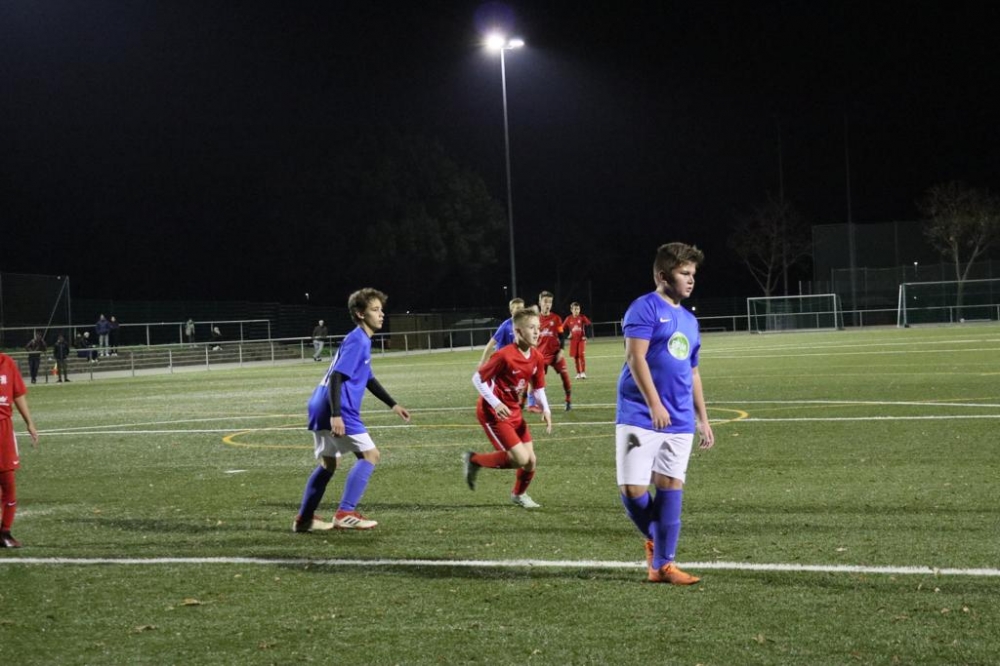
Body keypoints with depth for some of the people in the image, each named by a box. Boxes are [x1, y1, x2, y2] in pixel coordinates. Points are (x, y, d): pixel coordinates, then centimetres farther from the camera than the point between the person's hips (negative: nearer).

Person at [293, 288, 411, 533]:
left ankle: (304, 519, 22)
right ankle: (345, 513, -12)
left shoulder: (362, 340, 20)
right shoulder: (357, 340, -11)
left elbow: (369, 379, 31)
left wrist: (393, 405, 30)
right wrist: (336, 415, -27)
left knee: (328, 463, 19)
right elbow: (336, 377, -20)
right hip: (338, 411, -10)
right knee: (370, 455, -7)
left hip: (322, 409, 10)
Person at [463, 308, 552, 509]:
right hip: (493, 412, -7)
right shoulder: (505, 356, -25)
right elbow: (477, 379, -18)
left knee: (531, 461, 6)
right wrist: (496, 403, -26)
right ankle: (474, 460, 5)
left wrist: (545, 409, -7)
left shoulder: (537, 358, -2)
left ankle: (519, 494, 36)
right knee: (521, 459, -15)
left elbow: (539, 388, 10)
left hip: (514, 411, 8)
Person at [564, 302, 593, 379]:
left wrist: (585, 335, -11)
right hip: (573, 340, 2)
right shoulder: (569, 319, -3)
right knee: (575, 357, 4)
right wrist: (568, 334, -7)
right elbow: (563, 328, 4)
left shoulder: (582, 317, -7)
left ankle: (583, 372, -8)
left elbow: (589, 325, -6)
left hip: (581, 339, -2)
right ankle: (578, 373, 14)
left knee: (582, 355, -12)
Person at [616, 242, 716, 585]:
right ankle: (655, 539, 18)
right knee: (633, 488, -10)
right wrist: (654, 404, -23)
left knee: (671, 486, 2)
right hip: (640, 416, -7)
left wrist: (703, 419, 22)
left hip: (680, 421, 7)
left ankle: (663, 564, 7)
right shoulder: (645, 308, -6)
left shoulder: (689, 320, 18)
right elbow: (635, 357, -15)